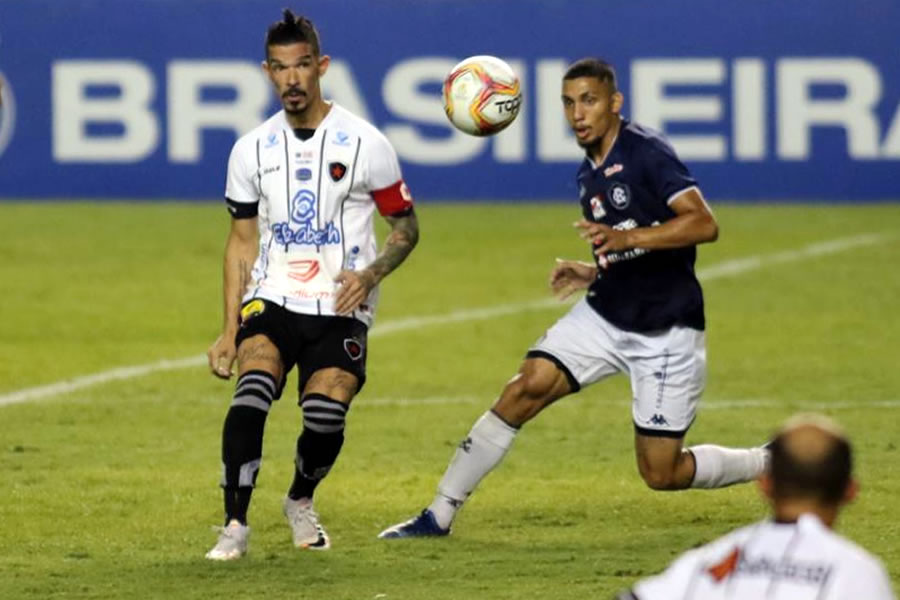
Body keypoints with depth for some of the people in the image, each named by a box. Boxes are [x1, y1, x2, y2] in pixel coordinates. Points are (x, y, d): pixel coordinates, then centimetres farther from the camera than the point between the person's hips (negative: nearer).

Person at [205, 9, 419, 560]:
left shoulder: (365, 144, -2)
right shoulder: (252, 151, 6)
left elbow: (406, 227, 5)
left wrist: (371, 273, -14)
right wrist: (229, 329, 9)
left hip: (340, 308, -1)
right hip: (271, 298, 1)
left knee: (326, 419, -15)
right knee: (252, 390, -26)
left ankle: (301, 501, 19)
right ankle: (236, 525, -23)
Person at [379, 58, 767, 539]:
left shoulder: (646, 153, -15)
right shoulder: (589, 175, 9)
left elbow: (703, 224, -28)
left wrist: (626, 238, -36)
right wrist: (593, 272, 6)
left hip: (666, 332, -7)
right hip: (606, 315, 7)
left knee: (661, 474, -3)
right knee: (528, 386, -13)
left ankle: (774, 464, 21)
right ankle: (440, 514, -7)